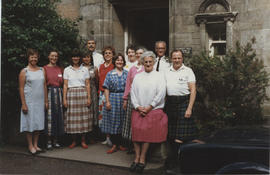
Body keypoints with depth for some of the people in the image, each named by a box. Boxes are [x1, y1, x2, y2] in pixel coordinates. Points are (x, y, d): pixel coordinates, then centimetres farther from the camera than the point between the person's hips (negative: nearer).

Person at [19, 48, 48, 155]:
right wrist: (23, 104, -11)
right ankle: (30, 146, 11)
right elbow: (21, 88, -5)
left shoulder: (42, 70, 11)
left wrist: (46, 101, 9)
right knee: (30, 123, 1)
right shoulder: (24, 71, -2)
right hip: (29, 102, -4)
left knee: (38, 123, 8)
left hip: (40, 102, 4)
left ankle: (36, 144, 19)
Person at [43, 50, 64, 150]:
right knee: (49, 115, -3)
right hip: (49, 93, -4)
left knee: (58, 115, 5)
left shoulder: (60, 69, 14)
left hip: (59, 93, 4)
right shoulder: (45, 68, 1)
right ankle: (49, 141, 6)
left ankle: (56, 140, 14)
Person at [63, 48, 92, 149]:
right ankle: (73, 141, 11)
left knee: (83, 116, 0)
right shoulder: (67, 70, 8)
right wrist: (64, 99, -2)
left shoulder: (85, 70, 9)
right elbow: (65, 85, 5)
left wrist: (89, 97, 0)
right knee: (72, 117, -1)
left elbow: (87, 85, 7)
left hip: (83, 94, 0)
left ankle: (83, 141, 10)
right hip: (71, 94, 0)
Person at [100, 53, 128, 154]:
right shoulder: (110, 74, 5)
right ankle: (114, 145, 8)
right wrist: (107, 101, -8)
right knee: (112, 121, 0)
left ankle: (120, 144, 16)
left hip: (124, 100, 1)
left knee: (122, 122, 5)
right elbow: (106, 89, 1)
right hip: (113, 99, -1)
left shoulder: (127, 74, 7)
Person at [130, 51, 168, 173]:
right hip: (138, 110, 3)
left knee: (147, 132, -10)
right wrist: (138, 107, -6)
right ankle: (137, 157, 2)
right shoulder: (137, 77, 14)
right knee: (136, 130, -8)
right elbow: (132, 93, 8)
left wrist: (149, 108, -10)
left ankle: (142, 159, -1)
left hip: (154, 110, -3)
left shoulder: (159, 76, 4)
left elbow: (161, 94, -6)